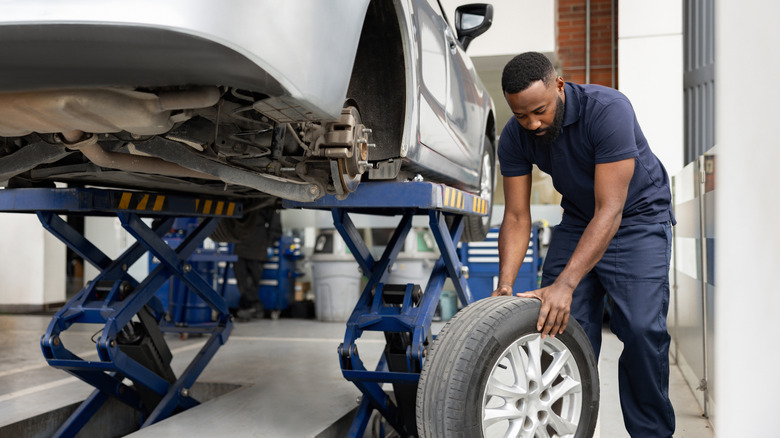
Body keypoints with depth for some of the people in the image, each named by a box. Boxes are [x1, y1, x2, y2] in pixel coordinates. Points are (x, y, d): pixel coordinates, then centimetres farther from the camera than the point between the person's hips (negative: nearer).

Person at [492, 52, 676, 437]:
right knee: (557, 325, -7)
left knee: (642, 329, -17)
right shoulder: (514, 138, -15)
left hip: (638, 216, -4)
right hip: (578, 220, 5)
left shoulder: (608, 110, -32)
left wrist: (566, 284, -42)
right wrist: (505, 286, -26)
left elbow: (610, 211, -35)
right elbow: (516, 217, -11)